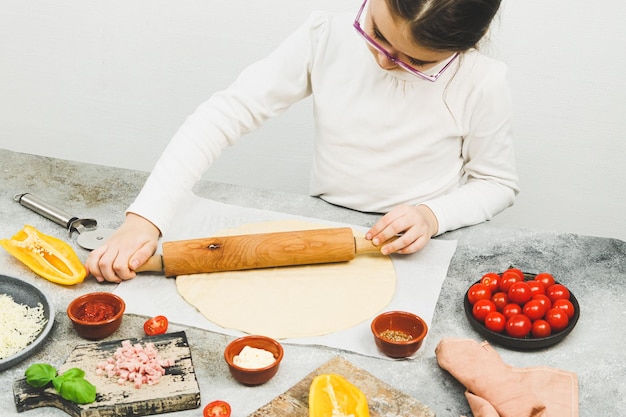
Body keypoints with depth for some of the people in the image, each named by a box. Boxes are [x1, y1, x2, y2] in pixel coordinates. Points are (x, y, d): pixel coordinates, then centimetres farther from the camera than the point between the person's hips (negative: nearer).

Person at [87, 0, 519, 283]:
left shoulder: (481, 82, -16)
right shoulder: (325, 39, -14)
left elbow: (499, 183, 1)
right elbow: (227, 113, -17)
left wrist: (433, 215, -21)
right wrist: (144, 219, -27)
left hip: (415, 256, -1)